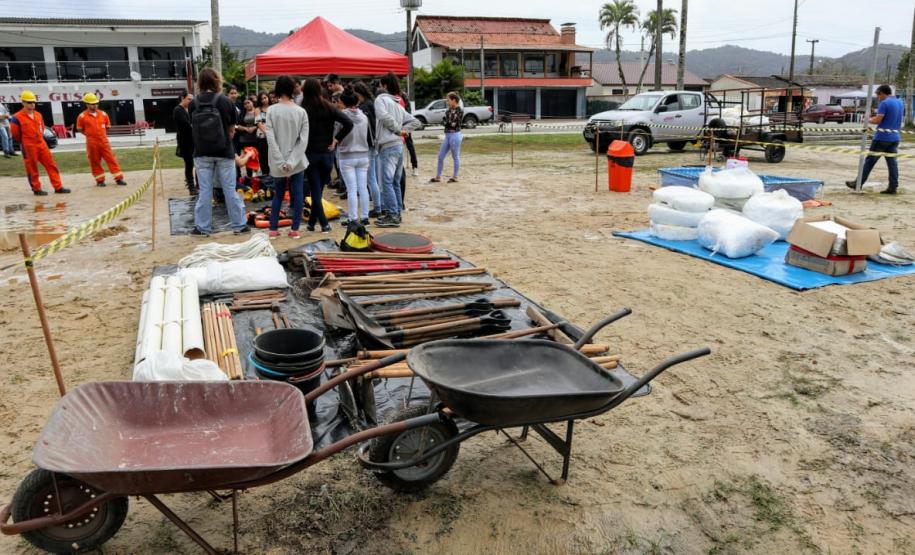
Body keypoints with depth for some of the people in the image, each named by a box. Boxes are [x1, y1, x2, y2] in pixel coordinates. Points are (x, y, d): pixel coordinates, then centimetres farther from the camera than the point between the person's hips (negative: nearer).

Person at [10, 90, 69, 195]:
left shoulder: (38, 115, 10)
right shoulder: (17, 118, -9)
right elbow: (15, 134, -3)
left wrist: (39, 139, 16)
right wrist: (25, 142, 6)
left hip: (41, 144, 6)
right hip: (28, 147, -6)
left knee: (51, 165, 3)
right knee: (32, 169, 3)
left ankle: (58, 187, 5)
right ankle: (36, 189, 12)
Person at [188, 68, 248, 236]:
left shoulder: (193, 104, -3)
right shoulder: (226, 102, -6)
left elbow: (193, 127, 4)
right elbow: (232, 129, 0)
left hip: (202, 153, 1)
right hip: (224, 152, -1)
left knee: (204, 190, 6)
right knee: (229, 189, 5)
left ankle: (203, 227, 10)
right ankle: (238, 225, 11)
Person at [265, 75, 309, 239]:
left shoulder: (272, 110, -5)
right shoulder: (301, 111, -4)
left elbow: (270, 138, -10)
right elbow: (303, 140, -10)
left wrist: (281, 162, -9)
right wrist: (291, 162, -11)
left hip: (278, 163, 1)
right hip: (297, 162, -1)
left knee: (278, 195, 13)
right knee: (298, 195, 6)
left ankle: (273, 229, 12)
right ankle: (295, 229, 7)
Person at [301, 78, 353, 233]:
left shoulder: (302, 110, -8)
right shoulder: (328, 108, -2)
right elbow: (348, 123, -9)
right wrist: (336, 140, -3)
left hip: (310, 153, -2)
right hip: (327, 153, 2)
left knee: (316, 190, 4)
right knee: (319, 189, 13)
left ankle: (324, 224, -2)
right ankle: (312, 222, 19)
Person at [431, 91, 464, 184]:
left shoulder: (460, 111, -10)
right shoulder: (449, 110, 12)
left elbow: (453, 124, -15)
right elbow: (443, 121, 8)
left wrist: (446, 122, -1)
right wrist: (448, 123, -9)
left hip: (455, 135, -8)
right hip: (447, 135, 8)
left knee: (455, 157, 2)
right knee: (440, 156, 9)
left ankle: (455, 177, 12)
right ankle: (438, 177, 16)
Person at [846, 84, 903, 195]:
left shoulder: (885, 103, -13)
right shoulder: (901, 103, 13)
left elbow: (877, 120, -17)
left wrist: (868, 120, 2)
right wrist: (877, 115, 22)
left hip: (882, 137, -7)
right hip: (895, 137, 7)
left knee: (870, 160, 0)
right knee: (892, 162, 6)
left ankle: (858, 183, 7)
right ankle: (893, 187, 5)